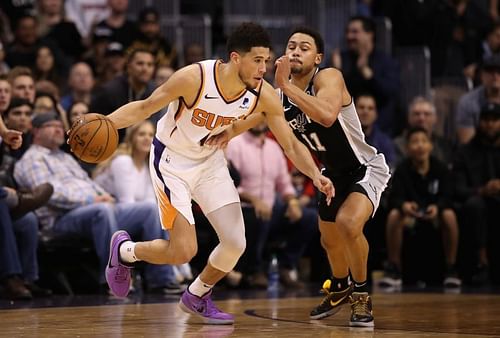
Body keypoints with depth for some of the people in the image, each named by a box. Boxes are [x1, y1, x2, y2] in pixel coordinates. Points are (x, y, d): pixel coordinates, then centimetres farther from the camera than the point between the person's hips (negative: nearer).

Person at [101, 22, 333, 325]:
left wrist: (316, 175, -26)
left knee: (236, 244, -4)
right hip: (172, 160, -5)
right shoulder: (194, 78, -30)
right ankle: (125, 249, 18)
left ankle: (197, 297, 25)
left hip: (210, 161, 5)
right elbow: (144, 108, -19)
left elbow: (292, 145, -8)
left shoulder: (264, 95, -17)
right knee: (183, 251, -13)